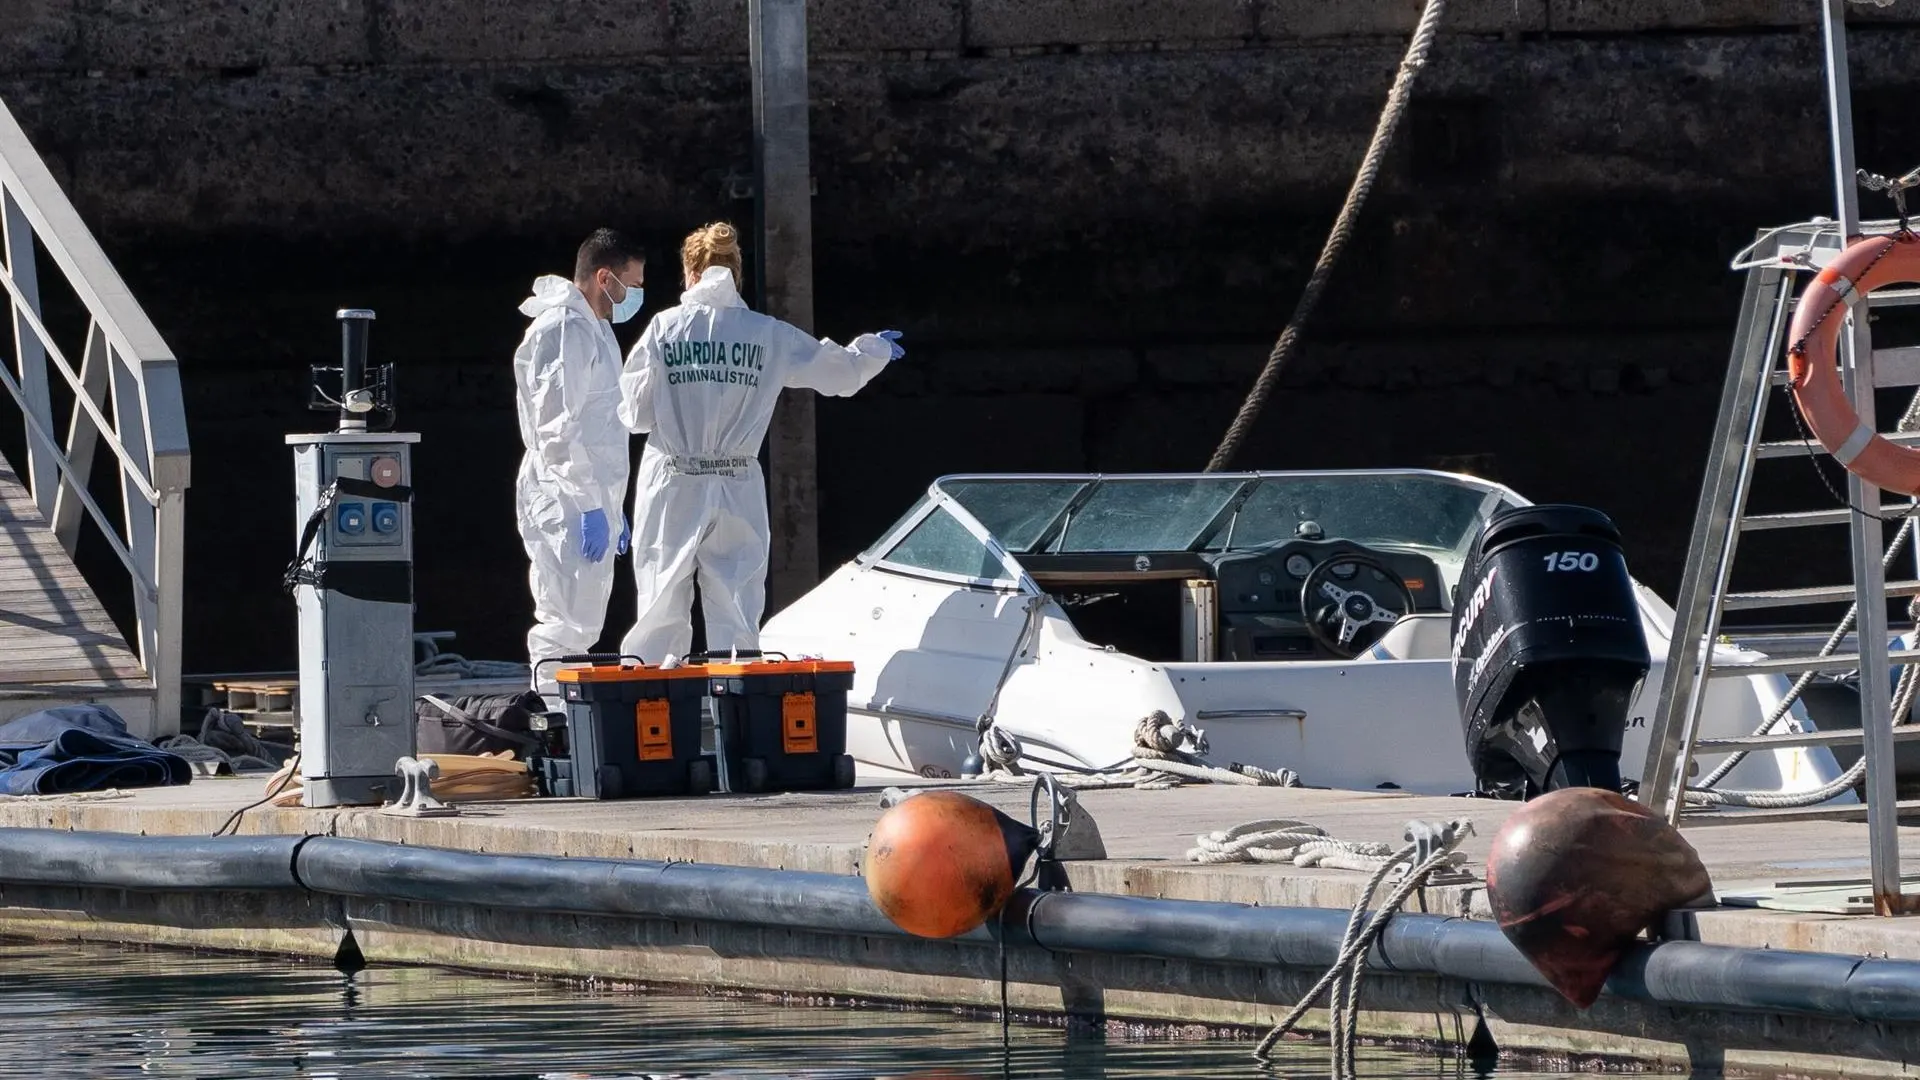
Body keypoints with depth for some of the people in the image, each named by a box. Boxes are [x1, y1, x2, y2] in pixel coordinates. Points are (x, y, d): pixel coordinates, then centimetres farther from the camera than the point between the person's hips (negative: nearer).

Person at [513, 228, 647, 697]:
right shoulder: (564, 331, -13)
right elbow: (558, 427, -20)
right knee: (568, 626, -14)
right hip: (565, 503, -11)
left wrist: (612, 506, 25)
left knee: (580, 627, 11)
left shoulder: (593, 329, 21)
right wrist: (590, 505, -22)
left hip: (590, 503, 11)